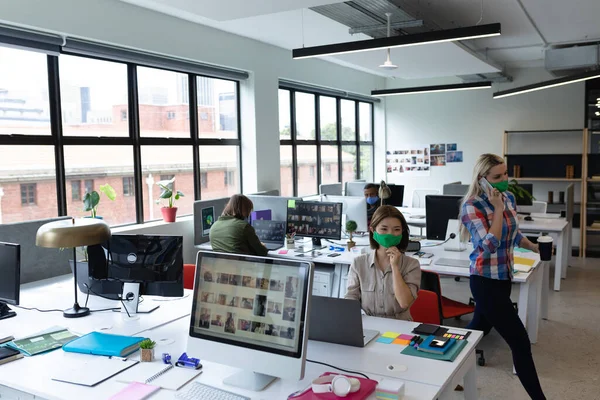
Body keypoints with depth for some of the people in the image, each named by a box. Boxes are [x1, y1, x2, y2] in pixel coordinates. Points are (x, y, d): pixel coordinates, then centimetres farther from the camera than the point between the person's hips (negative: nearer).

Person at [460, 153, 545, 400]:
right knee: (520, 342, -4)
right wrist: (498, 208, -24)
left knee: (479, 330, 21)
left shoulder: (509, 198, 4)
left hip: (504, 277, 8)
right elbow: (490, 246, -27)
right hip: (486, 281, -8)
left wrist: (534, 247, 1)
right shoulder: (472, 206, -19)